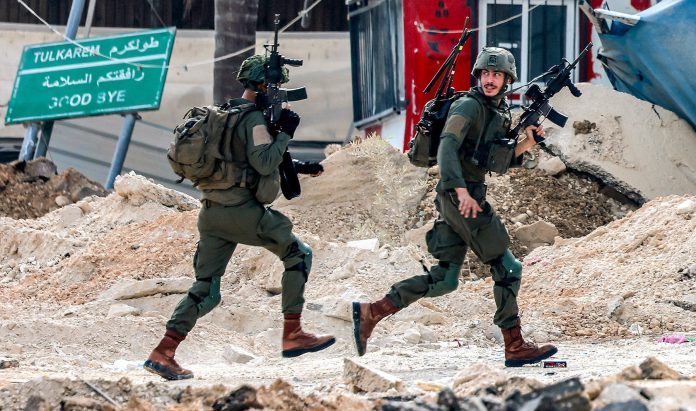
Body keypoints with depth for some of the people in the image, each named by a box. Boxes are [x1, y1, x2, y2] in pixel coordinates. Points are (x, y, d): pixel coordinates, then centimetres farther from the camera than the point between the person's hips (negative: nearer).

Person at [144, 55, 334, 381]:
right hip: (242, 212, -8)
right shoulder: (254, 118, -9)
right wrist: (285, 132, -8)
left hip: (211, 213, 8)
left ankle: (163, 353, -3)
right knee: (298, 255, 9)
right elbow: (265, 163, -19)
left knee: (206, 290, 8)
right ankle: (293, 335, 6)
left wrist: (299, 168, 26)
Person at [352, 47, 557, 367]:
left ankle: (369, 313, 7)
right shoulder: (469, 106, -10)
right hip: (461, 197, -9)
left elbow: (503, 159, 24)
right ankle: (515, 347, 0)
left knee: (444, 280, 8)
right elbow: (447, 147, -22)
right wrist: (462, 191, -33)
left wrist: (528, 143, 5)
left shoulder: (500, 112, 18)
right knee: (507, 268, -5)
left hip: (464, 198, 9)